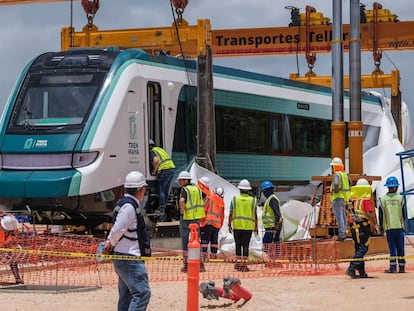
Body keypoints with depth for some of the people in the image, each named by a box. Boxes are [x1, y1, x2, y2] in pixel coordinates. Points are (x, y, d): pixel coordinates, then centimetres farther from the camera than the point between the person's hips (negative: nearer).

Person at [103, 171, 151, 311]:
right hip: (130, 257, -11)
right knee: (142, 292, -15)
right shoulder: (129, 206, -16)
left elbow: (117, 229, 19)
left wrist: (109, 242, 5)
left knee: (126, 295, 12)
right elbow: (118, 229, -20)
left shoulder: (124, 203, 16)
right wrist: (111, 244, -3)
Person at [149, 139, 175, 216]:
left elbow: (156, 161, -20)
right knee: (166, 190, 16)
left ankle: (161, 210, -2)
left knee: (161, 190, -1)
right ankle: (163, 208, 22)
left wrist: (154, 171, -5)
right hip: (172, 168, 8)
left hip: (165, 170, -8)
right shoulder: (160, 149, 26)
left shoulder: (152, 152, -1)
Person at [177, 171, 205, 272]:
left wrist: (182, 212, -17)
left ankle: (186, 265, 4)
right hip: (196, 218, 6)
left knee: (185, 241, 3)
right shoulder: (197, 189, 10)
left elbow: (181, 200, -30)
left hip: (186, 218, -6)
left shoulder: (184, 189, -11)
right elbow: (202, 203, 16)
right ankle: (200, 264, 6)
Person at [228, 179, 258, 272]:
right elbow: (255, 215, 0)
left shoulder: (235, 199, 1)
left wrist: (229, 225, 7)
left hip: (237, 226, 1)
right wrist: (256, 227, 8)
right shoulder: (253, 200, 1)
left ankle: (238, 261, 16)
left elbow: (231, 214, 0)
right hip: (248, 226, -1)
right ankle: (243, 263, -5)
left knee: (238, 244, 12)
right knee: (246, 245, 1)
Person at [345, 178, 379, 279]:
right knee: (362, 249, -7)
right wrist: (375, 224, -6)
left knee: (358, 248, 12)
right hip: (363, 226, -7)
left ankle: (362, 272, 13)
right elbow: (369, 213, -17)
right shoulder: (365, 199, -8)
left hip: (353, 226, 7)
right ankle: (351, 269, -20)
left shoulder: (352, 199, 12)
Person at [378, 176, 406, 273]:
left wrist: (381, 226, 12)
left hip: (388, 227, 0)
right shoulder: (400, 198, -1)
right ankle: (401, 267, 7)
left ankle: (393, 267, -5)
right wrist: (404, 225, 13)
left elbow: (381, 214, 3)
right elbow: (404, 213, 2)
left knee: (392, 247, 1)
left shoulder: (383, 199, 0)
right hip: (399, 226, 0)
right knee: (400, 247, 5)